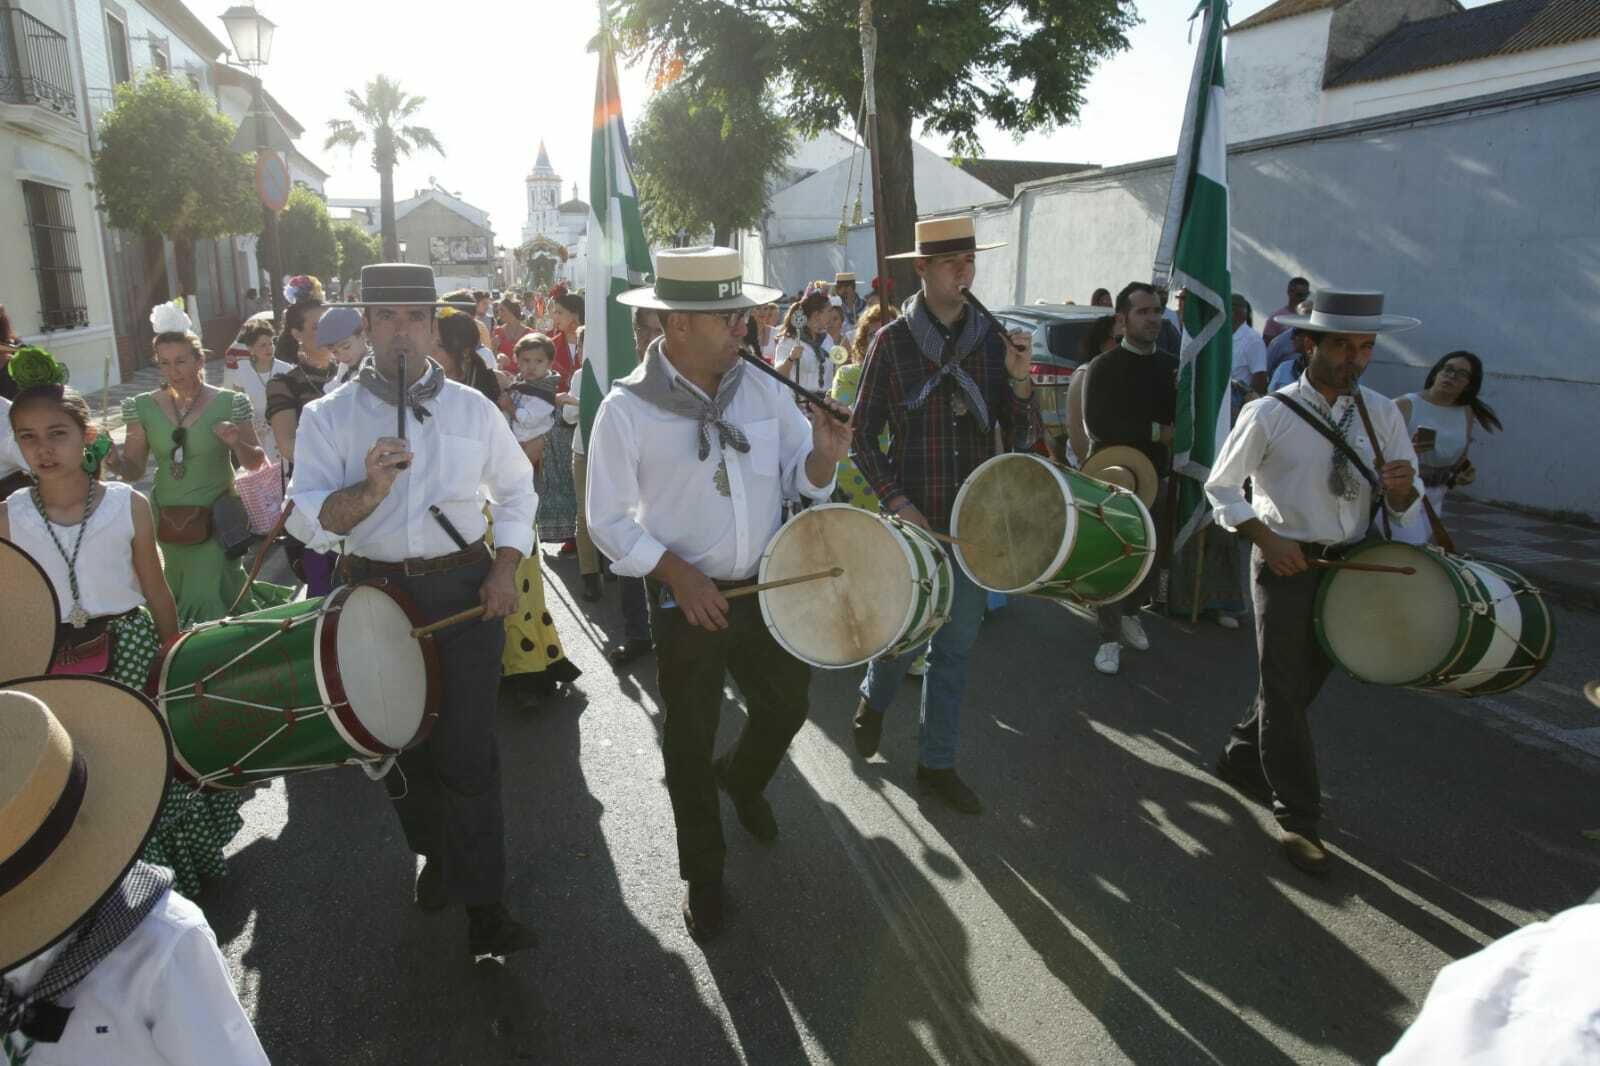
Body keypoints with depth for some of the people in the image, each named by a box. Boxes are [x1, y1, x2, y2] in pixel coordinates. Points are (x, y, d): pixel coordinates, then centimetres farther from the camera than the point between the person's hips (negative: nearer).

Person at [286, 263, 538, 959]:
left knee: (467, 750, -4)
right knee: (402, 741, 16)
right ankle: (433, 852, 41)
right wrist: (368, 491, -31)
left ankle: (482, 903, 7)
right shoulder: (328, 416, 1)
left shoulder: (472, 408, 5)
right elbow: (311, 511, -11)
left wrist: (506, 566, 1)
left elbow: (516, 490, 13)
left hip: (464, 588, -1)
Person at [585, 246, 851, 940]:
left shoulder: (762, 389, -3)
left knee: (786, 708, 18)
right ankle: (702, 875, 35)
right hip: (684, 600, -3)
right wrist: (676, 574, -19)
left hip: (768, 589, 4)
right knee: (690, 744, 11)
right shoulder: (627, 409, -14)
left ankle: (741, 780, 54)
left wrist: (823, 456, -18)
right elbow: (608, 520, -8)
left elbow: (798, 479, 5)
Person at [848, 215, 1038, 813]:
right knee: (907, 635, 4)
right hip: (912, 518, -3)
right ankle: (874, 700, 39)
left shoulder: (993, 341, 2)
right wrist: (896, 501, -12)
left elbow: (1020, 440, 1)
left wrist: (1019, 381, -16)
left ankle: (937, 763, 25)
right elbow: (862, 437, -3)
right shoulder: (894, 342, -6)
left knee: (956, 646, 9)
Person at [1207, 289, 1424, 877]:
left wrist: (1402, 488, -21)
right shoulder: (1269, 414, -12)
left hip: (1349, 565, 5)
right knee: (1286, 689, 1)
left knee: (1304, 681, 17)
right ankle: (1297, 818, 11)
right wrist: (1267, 539, -18)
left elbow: (1403, 505, 4)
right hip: (1286, 564, -5)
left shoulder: (1382, 414, 2)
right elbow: (1220, 486, -6)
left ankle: (1242, 760, 39)